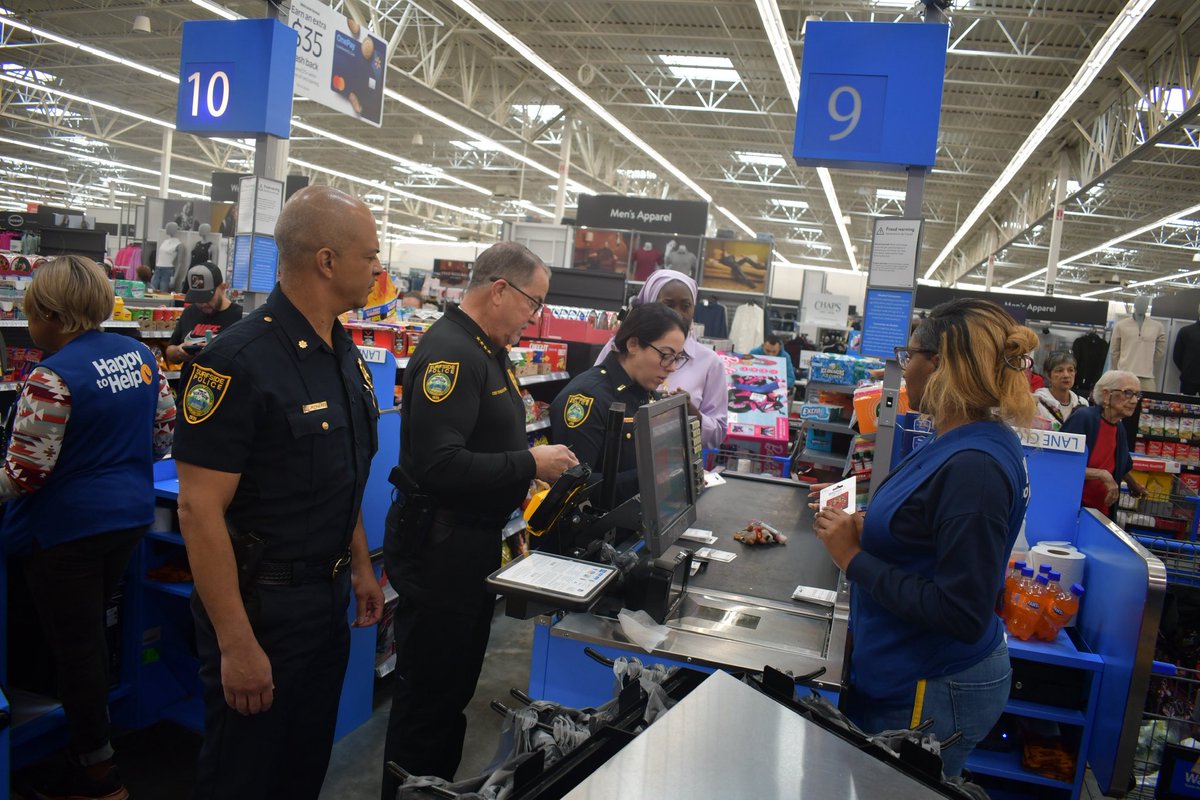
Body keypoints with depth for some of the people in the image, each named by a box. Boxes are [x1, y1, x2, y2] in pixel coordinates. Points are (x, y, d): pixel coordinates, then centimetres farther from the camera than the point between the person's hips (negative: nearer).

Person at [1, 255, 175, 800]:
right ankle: (89, 741, 37)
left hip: (65, 529, -7)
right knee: (91, 632, 23)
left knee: (74, 645, 6)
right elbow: (163, 433, 9)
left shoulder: (52, 378, -21)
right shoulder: (139, 355, 1)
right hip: (129, 515, 8)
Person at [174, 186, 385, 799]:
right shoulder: (240, 360, -22)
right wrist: (236, 645, -22)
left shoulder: (345, 355, 5)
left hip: (328, 596, 8)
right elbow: (200, 508, -23)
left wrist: (361, 566, 15)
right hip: (260, 605, -7)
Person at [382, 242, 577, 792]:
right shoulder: (450, 351, -21)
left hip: (475, 541, 10)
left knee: (457, 685, 21)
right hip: (439, 546, -10)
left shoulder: (487, 351, 12)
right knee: (428, 694, 4)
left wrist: (537, 459, 6)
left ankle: (441, 784, 37)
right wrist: (530, 464, -23)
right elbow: (438, 464, -30)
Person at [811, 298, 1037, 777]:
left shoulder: (973, 467, -26)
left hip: (933, 697, -9)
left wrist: (855, 559, -22)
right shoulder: (964, 444, 4)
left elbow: (962, 614, -27)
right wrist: (866, 530, 0)